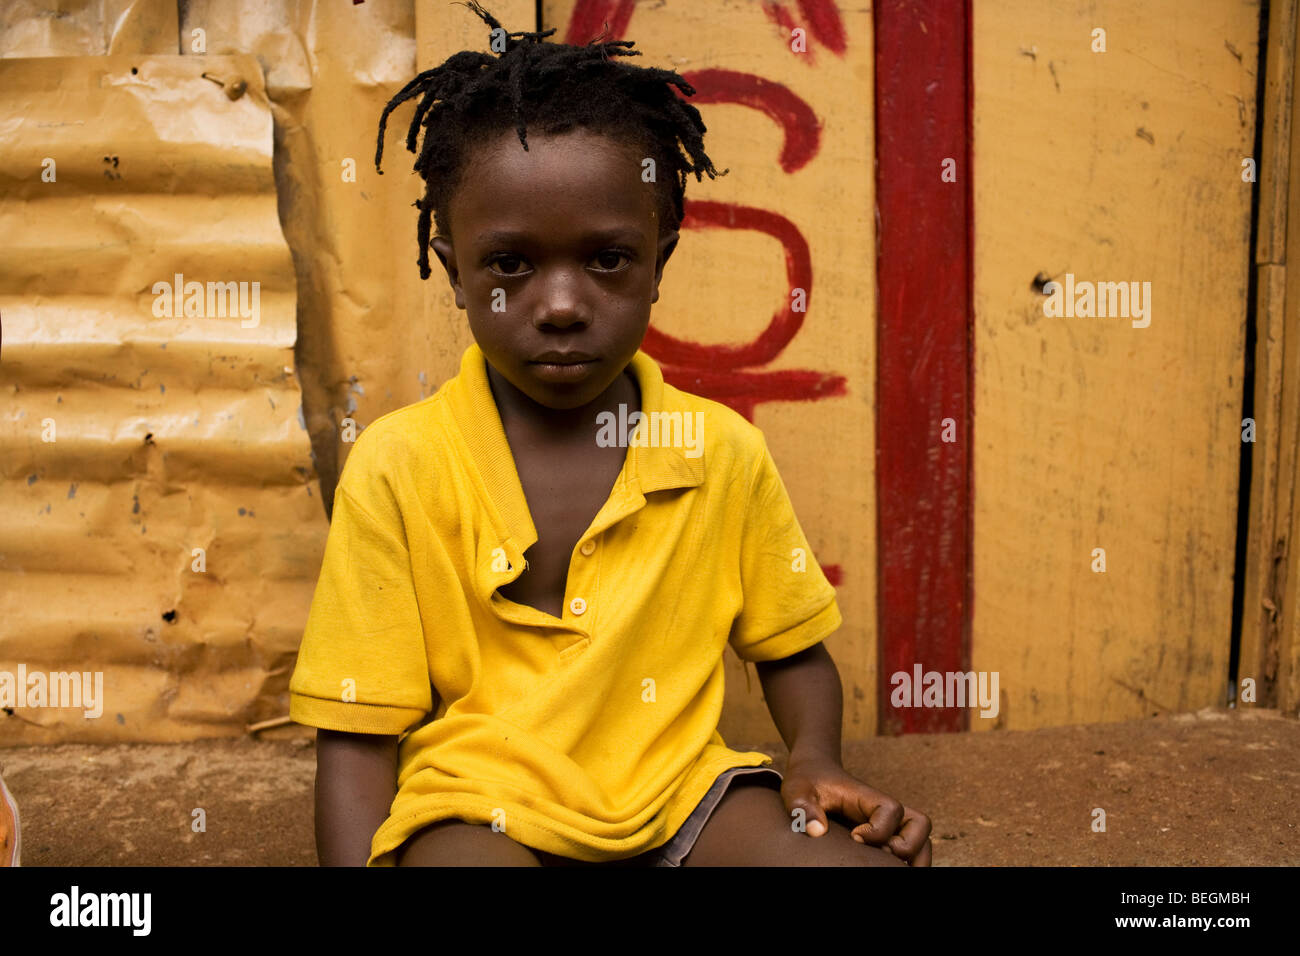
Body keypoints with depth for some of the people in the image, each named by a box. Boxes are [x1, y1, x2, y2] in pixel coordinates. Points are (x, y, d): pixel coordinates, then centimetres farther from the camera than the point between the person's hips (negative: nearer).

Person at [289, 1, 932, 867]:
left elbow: (793, 651, 13)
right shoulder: (400, 467, -7)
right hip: (480, 805, -2)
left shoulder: (722, 451, -1)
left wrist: (817, 759, -6)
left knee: (867, 856, -24)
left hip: (682, 791, 3)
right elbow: (357, 740, -5)